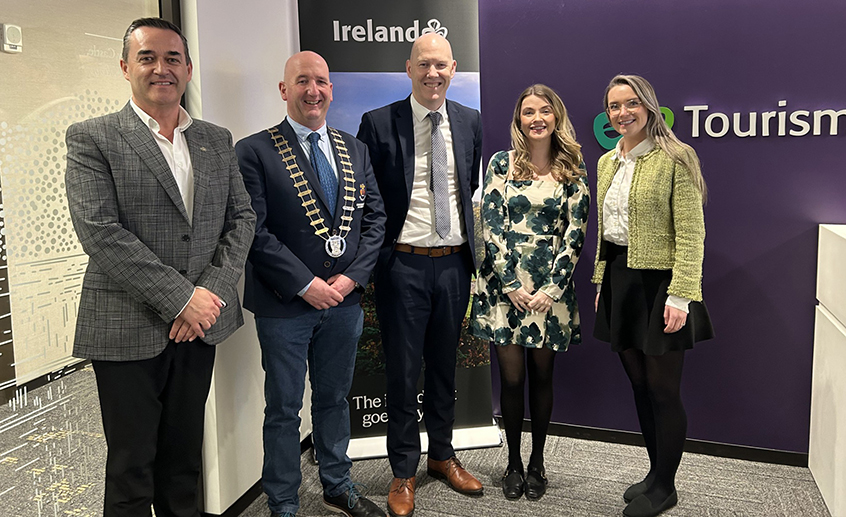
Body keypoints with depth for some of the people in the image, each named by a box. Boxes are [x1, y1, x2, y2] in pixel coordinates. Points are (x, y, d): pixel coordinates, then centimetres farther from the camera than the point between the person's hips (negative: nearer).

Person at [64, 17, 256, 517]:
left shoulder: (218, 140, 10)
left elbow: (242, 217, 7)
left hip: (198, 323, 4)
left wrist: (212, 292, -8)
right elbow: (99, 231, -14)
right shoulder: (91, 138, -4)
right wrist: (180, 298, -17)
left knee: (185, 454, 18)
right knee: (132, 463, 10)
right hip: (128, 328, -4)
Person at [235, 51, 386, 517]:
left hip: (344, 299, 5)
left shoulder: (355, 150, 9)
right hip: (284, 305, -4)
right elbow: (255, 231, -14)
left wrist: (352, 277, -7)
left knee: (334, 399, 19)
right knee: (283, 409, 9)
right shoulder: (254, 151, -7)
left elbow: (375, 217, 6)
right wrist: (306, 284, -17)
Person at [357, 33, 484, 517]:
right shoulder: (379, 123, -5)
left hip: (454, 263, 4)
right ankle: (404, 471, 24)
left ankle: (442, 455, 37)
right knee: (403, 372, 7)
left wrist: (472, 249, 12)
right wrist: (372, 260, -6)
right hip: (403, 264, -3)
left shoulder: (470, 122, 7)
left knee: (445, 365, 17)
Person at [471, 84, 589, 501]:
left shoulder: (573, 170, 4)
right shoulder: (501, 163, 3)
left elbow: (575, 233, 0)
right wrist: (512, 285, -9)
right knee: (512, 377, 2)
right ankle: (513, 463, 20)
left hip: (550, 287, 1)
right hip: (504, 285, 0)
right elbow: (491, 225, -2)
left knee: (542, 375, 8)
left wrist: (551, 289, -8)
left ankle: (537, 462, 25)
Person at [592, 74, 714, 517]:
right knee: (638, 385, 14)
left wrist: (680, 295, -20)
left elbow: (690, 233, -14)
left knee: (663, 389, 3)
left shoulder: (674, 158, -9)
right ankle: (656, 472, 31)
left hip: (657, 280, -7)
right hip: (619, 279, 7)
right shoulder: (607, 162, 13)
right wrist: (602, 281, 16)